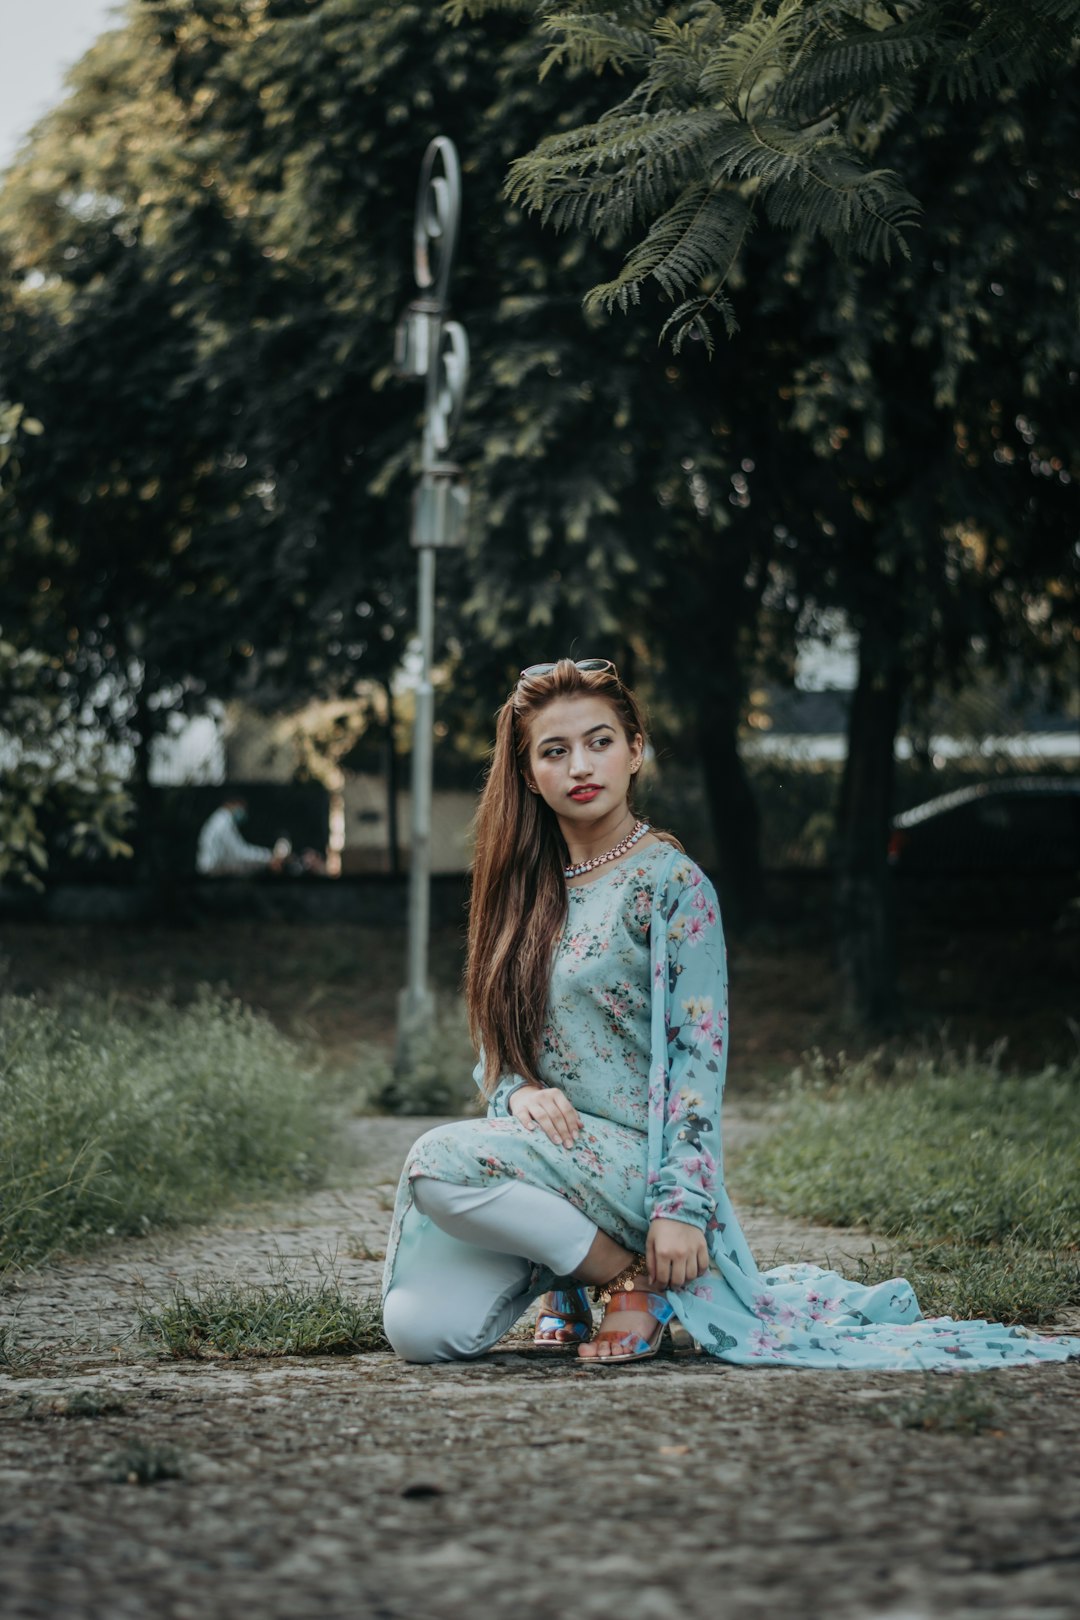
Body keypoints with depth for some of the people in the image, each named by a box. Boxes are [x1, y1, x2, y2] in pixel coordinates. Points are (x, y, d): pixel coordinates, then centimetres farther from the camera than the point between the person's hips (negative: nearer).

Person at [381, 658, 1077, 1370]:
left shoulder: (672, 883, -7)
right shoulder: (526, 889, 12)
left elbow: (699, 1053, -11)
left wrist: (680, 1202, -20)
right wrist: (518, 1091, -8)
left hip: (635, 1155, -5)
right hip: (549, 1143, 6)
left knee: (440, 1160, -31)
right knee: (420, 1330, -15)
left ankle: (629, 1277, -10)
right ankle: (567, 1273, 12)